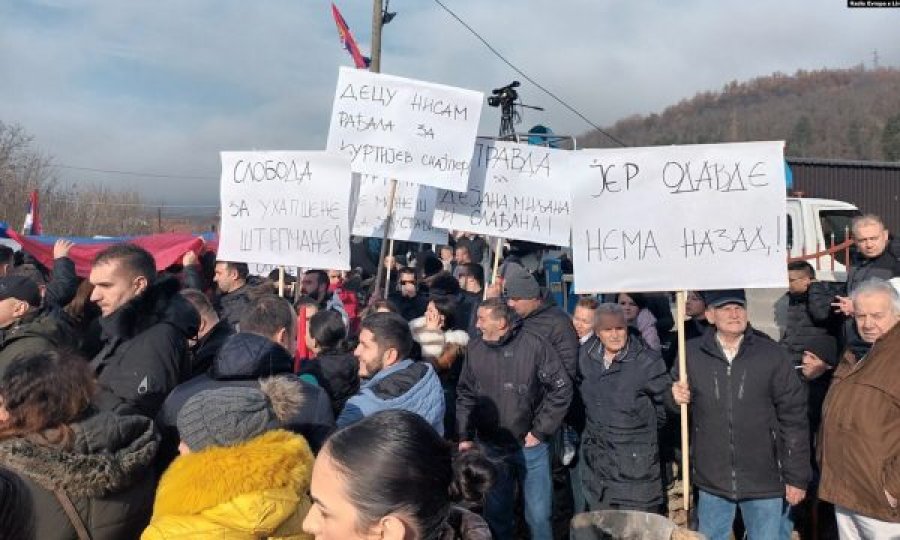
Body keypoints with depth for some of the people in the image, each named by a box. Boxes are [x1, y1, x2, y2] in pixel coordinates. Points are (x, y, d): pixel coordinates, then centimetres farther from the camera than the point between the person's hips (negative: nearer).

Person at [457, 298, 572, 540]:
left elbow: (562, 388, -9)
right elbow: (465, 395, 7)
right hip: (490, 447, 3)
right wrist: (465, 436, 2)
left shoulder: (534, 345, -14)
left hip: (531, 446, -3)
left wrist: (541, 431, -9)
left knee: (538, 515, 10)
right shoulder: (475, 349, -2)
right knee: (496, 513, 16)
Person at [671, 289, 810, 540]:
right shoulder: (691, 353, -2)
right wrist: (677, 398, -13)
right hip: (711, 481, 2)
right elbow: (679, 410, 11)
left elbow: (794, 418, -5)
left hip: (765, 481, -2)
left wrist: (797, 477, -6)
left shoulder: (772, 354, -7)